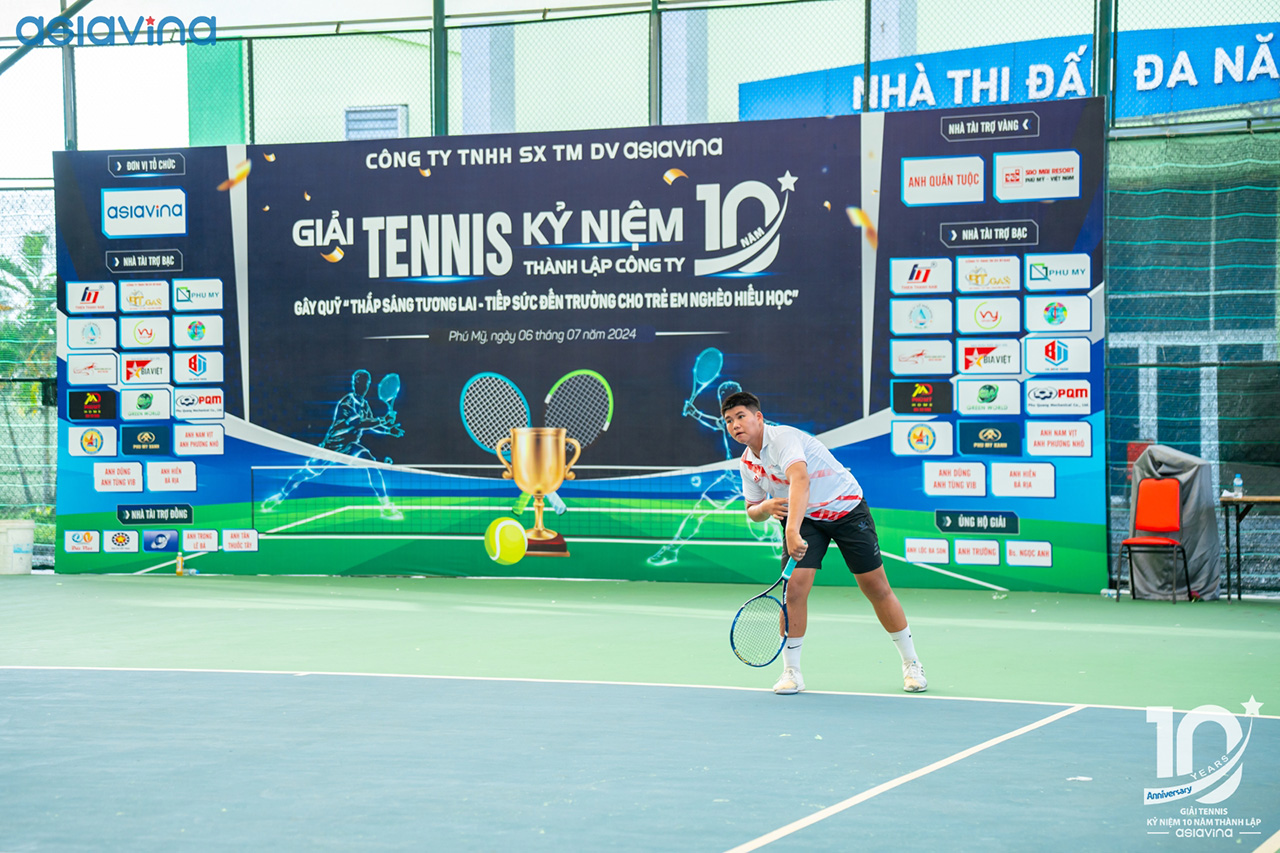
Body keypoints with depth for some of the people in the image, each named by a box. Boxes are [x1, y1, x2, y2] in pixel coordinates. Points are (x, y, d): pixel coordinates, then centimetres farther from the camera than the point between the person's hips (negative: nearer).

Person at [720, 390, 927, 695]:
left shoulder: (783, 437, -26)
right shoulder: (747, 463, -1)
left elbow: (800, 479, -44)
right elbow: (752, 510, 11)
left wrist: (792, 530, -57)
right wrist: (765, 508, -15)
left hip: (845, 507, -5)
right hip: (804, 518, 5)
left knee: (877, 590, -1)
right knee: (794, 588, -15)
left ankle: (911, 664, 15)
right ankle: (791, 672, -4)